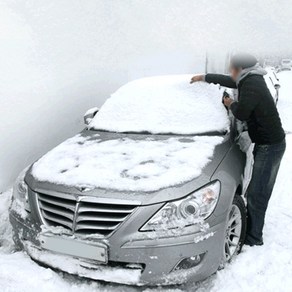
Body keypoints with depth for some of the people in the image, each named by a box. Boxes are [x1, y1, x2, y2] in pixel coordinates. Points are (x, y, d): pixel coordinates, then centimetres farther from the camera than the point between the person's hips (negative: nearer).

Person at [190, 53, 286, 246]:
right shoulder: (251, 80, 12)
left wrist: (231, 104, 0)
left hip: (270, 145, -10)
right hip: (265, 143, 10)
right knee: (257, 191, 16)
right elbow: (227, 80, 26)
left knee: (257, 193, -6)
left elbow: (242, 113, -21)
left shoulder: (251, 85, -18)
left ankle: (253, 238, 4)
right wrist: (204, 77, 34)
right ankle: (253, 228, 29)